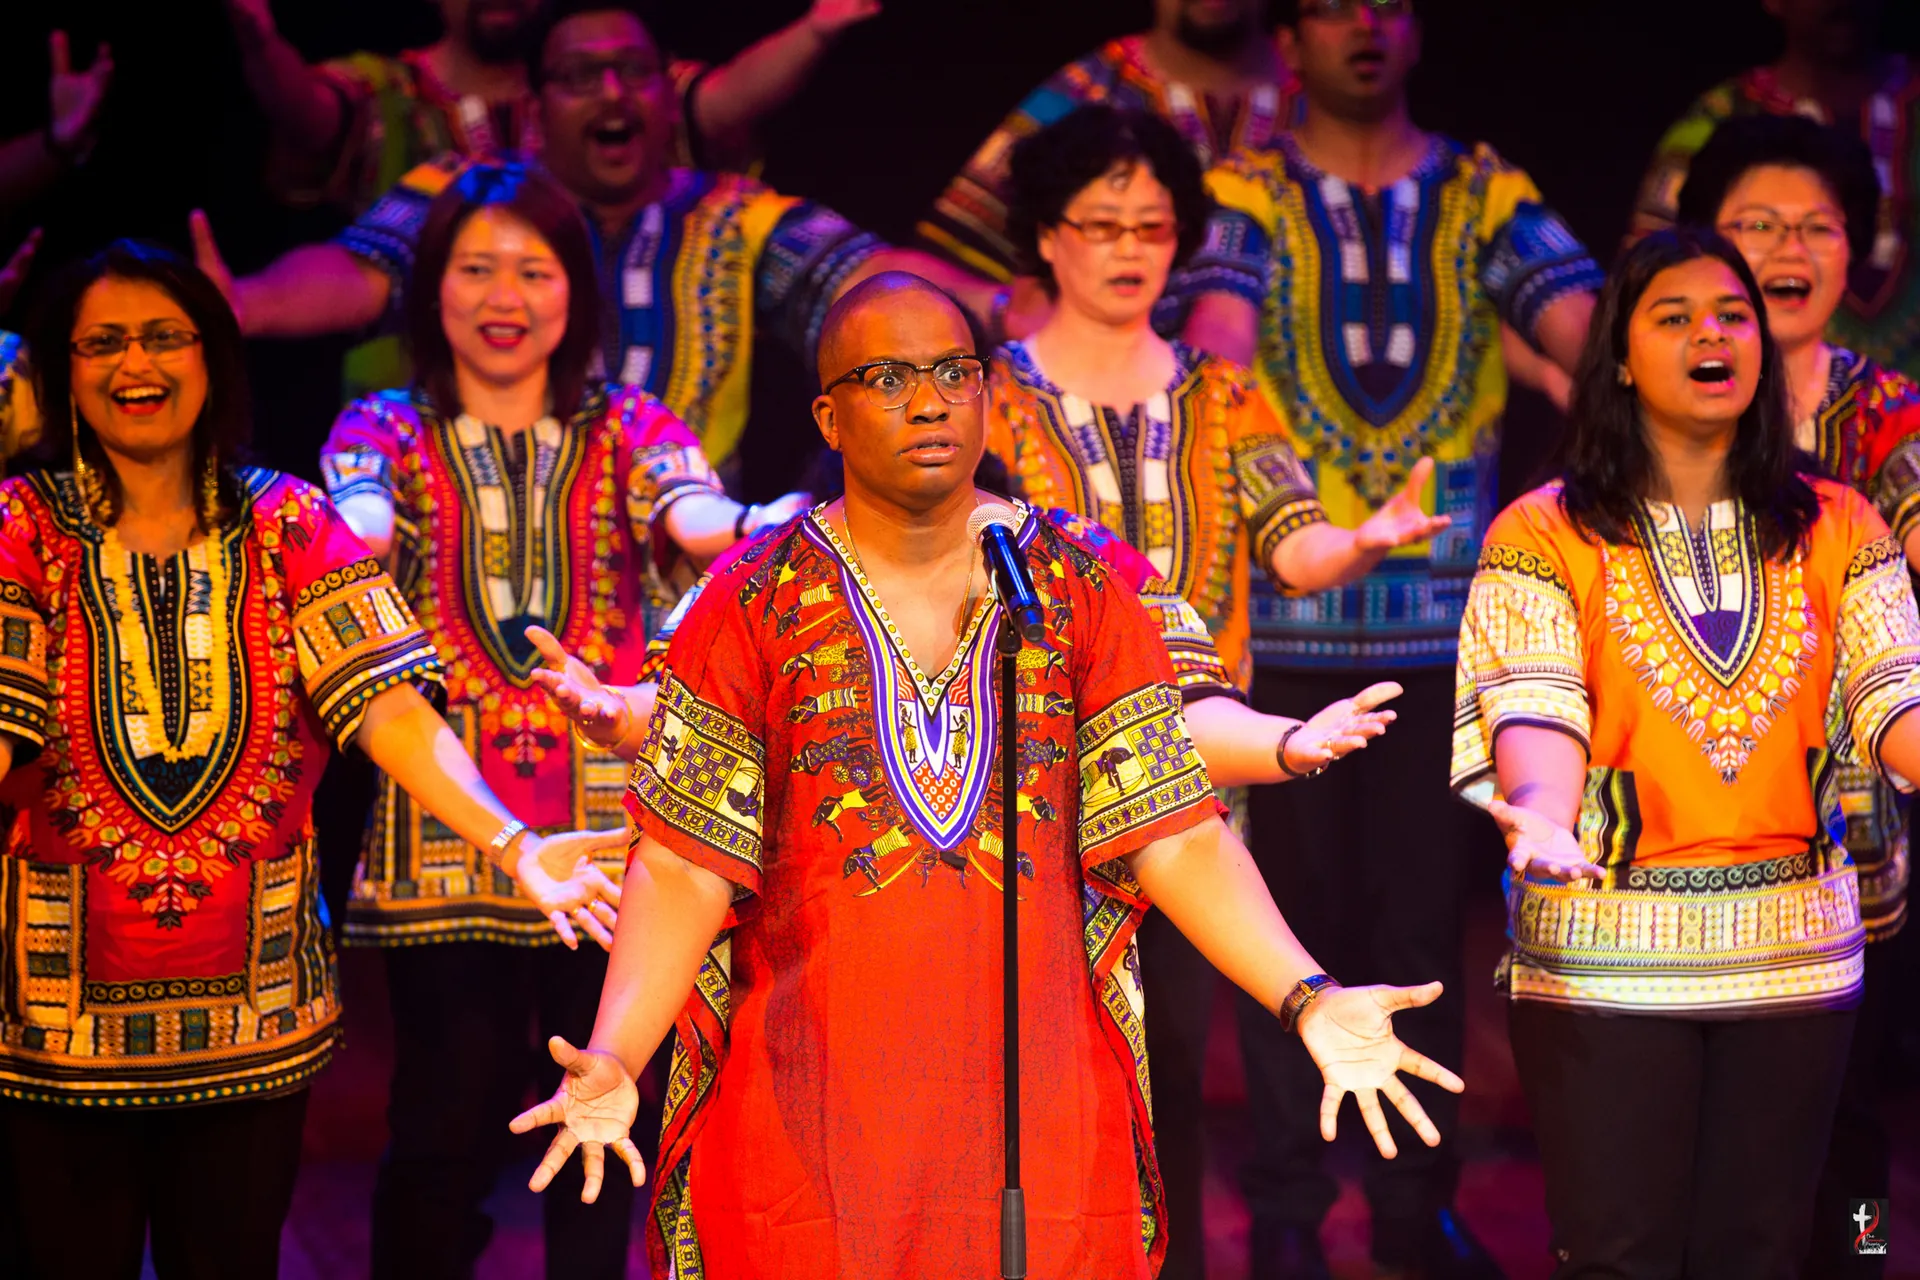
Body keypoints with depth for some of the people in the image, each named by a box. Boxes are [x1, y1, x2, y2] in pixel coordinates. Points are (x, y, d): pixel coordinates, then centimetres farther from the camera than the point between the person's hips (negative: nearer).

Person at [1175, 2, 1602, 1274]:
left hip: (1444, 613, 1)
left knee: (1425, 910, 7)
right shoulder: (1245, 198, 4)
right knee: (1293, 909, 4)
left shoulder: (1485, 193, 7)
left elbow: (1588, 331, -7)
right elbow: (1218, 343, -14)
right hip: (1286, 614, -1)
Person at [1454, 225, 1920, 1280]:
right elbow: (1533, 706, -12)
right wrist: (1543, 813, -33)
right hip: (1608, 947, -2)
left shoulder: (1835, 529, 8)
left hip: (1794, 947, 3)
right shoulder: (1545, 537, 0)